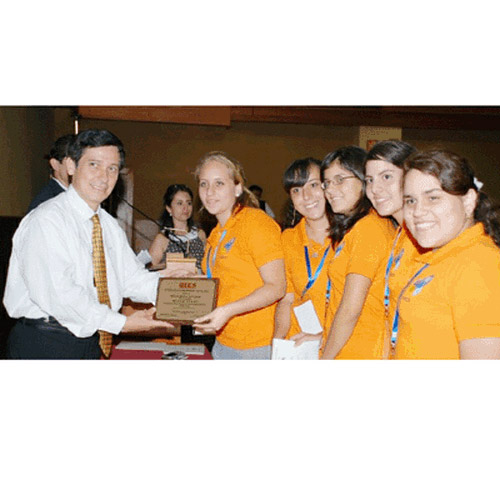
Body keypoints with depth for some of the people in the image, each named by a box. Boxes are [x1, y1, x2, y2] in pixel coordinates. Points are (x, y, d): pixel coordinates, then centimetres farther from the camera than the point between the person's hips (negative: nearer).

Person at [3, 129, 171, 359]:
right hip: (45, 346, -7)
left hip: (94, 343, 7)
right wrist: (121, 323, -24)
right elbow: (57, 293, -24)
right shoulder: (47, 221, -15)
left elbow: (132, 277, 8)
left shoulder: (110, 226, 13)